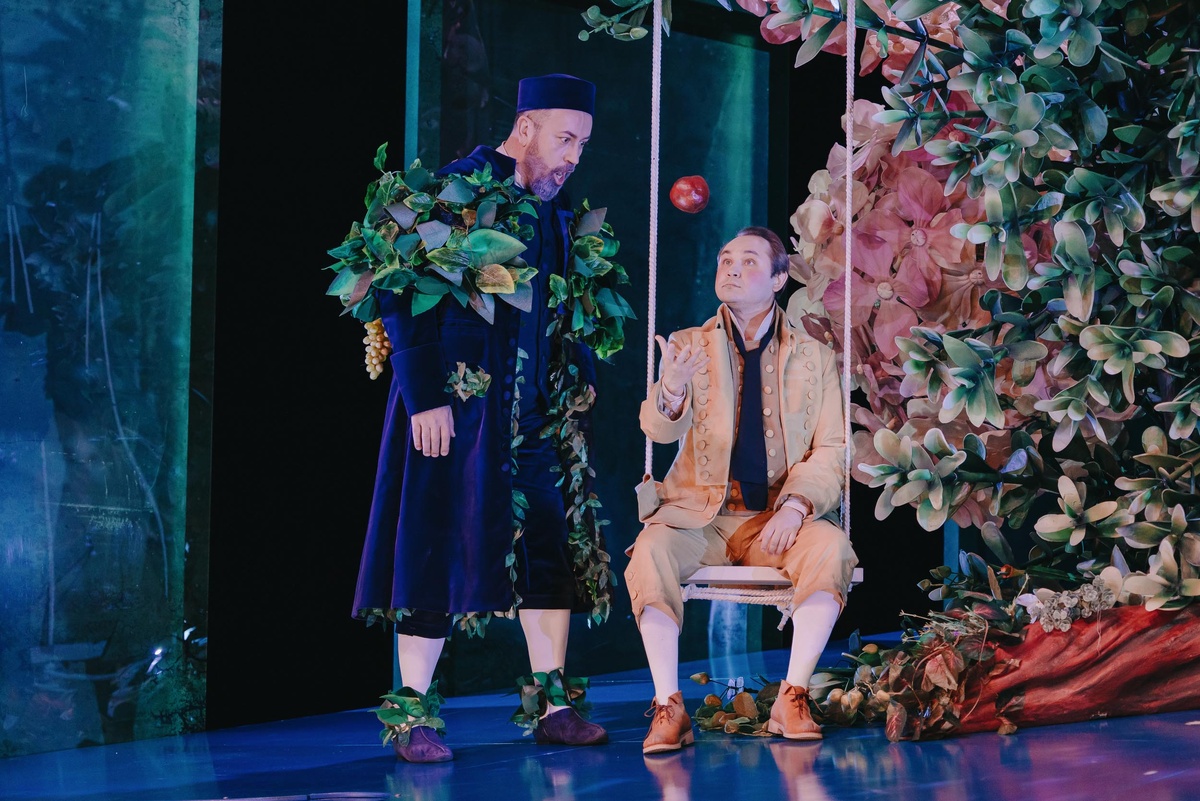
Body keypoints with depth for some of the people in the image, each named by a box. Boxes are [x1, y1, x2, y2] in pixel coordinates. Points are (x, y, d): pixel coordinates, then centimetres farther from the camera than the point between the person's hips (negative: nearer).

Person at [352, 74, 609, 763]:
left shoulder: (558, 211, 12)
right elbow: (401, 297, -13)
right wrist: (425, 395, -18)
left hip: (536, 409, 6)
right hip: (456, 403, -6)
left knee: (551, 548, 3)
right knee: (439, 550, -3)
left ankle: (554, 706, 10)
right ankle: (415, 719, 4)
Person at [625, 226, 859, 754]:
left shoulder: (814, 358, 10)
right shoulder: (690, 345, 9)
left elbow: (832, 450, 2)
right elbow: (657, 428, -7)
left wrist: (795, 506, -17)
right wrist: (671, 393, -31)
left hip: (778, 518, 0)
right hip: (699, 513, 0)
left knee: (831, 547, -30)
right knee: (651, 550, -31)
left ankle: (792, 697, -22)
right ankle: (669, 706, -28)